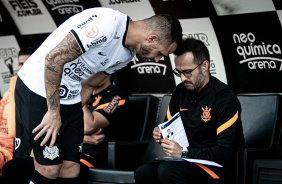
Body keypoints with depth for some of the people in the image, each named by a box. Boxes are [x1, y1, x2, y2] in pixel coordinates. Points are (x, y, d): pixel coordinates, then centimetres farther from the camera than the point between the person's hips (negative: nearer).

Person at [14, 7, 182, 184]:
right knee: (50, 170, -11)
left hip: (69, 99, 8)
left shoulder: (128, 54, 6)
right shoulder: (107, 23, -25)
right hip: (37, 90, -8)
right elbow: (53, 58, -25)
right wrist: (54, 112, -20)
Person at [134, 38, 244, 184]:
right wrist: (160, 135, -3)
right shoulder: (180, 91, 10)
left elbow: (226, 152, -19)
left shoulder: (225, 99, -13)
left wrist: (184, 153, -26)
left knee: (167, 170, -32)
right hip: (187, 161, 6)